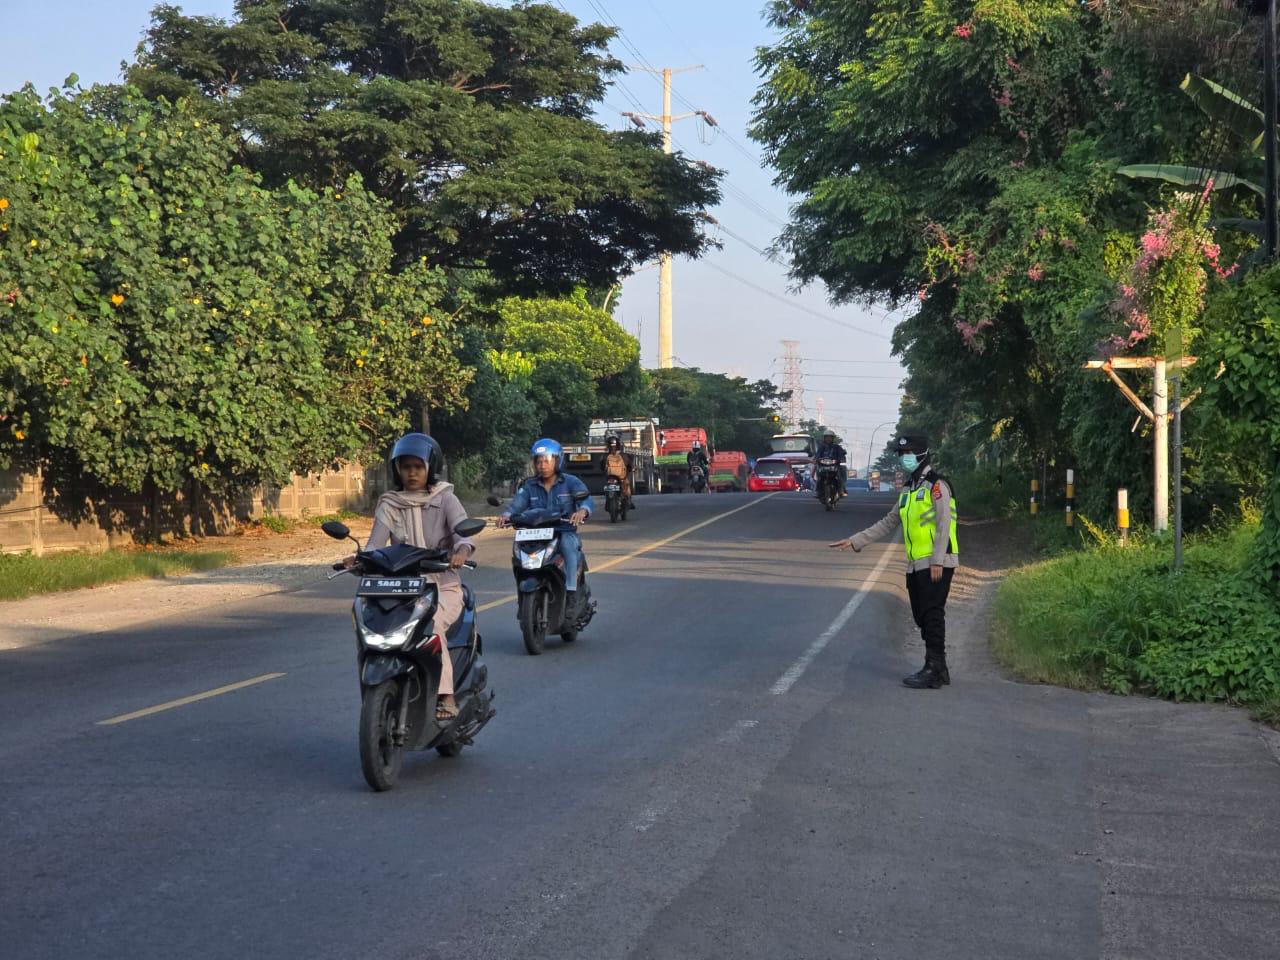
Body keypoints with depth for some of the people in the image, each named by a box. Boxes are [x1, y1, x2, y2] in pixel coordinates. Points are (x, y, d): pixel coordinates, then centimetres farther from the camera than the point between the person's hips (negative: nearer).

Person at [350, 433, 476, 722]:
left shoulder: (445, 500, 4)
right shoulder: (389, 505, 11)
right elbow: (376, 543, -4)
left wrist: (462, 549, -39)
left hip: (444, 587, -2)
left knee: (431, 623, -34)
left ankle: (445, 698, -35)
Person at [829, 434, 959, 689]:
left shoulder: (936, 485, -9)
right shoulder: (908, 490, 19)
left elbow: (944, 525, -15)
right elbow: (888, 523, 22)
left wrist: (937, 562, -20)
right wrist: (855, 541, 17)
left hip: (936, 564, -9)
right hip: (916, 565, 9)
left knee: (932, 615, -9)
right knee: (922, 617, 10)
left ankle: (934, 671, -7)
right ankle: (937, 669, 17)